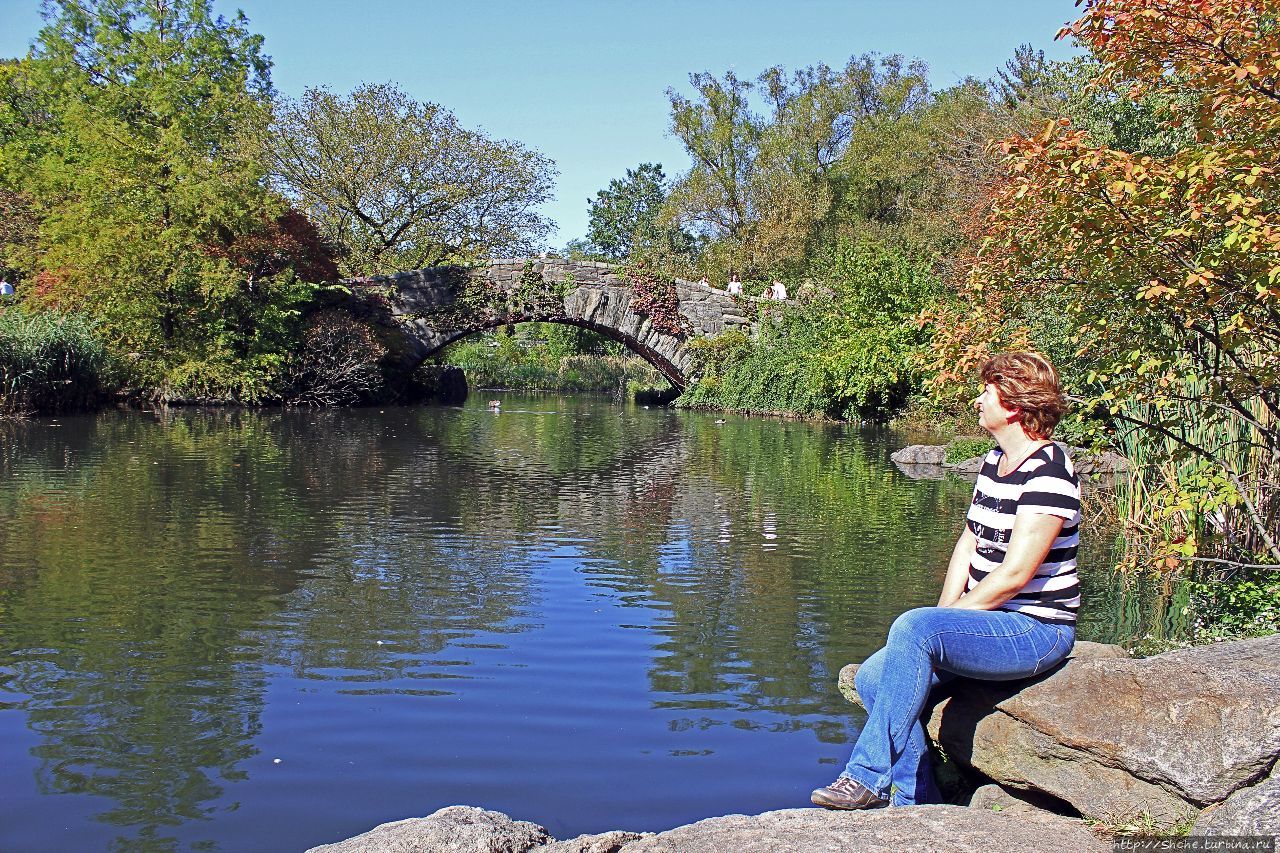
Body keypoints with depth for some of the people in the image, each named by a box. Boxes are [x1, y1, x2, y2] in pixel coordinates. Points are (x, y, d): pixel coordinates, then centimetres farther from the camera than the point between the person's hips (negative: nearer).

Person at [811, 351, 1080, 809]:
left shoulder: (1047, 474, -17)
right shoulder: (994, 462, 12)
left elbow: (1014, 574, -22)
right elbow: (969, 543, 13)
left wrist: (947, 617, -16)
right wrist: (945, 611, 0)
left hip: (1035, 629, -9)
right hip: (991, 621, 9)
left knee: (913, 627, -32)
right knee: (872, 678, -5)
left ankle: (868, 777, -26)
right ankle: (917, 803, 0)